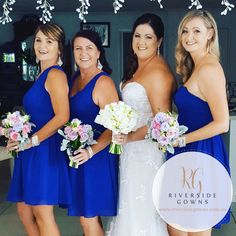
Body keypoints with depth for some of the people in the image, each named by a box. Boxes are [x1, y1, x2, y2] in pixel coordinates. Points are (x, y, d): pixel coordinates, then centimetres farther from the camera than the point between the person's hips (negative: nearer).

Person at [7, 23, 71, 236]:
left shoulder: (55, 74, -11)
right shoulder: (42, 76, 16)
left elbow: (62, 117, -20)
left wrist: (32, 140, -14)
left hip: (46, 149, -9)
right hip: (32, 152, 9)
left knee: (42, 213, -3)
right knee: (24, 209, 14)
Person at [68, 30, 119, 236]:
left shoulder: (103, 82, -13)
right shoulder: (75, 79, 10)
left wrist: (91, 151, -26)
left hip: (97, 156, -7)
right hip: (76, 155, 7)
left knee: (88, 217, 1)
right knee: (86, 215, 16)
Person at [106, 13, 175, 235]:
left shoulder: (158, 71, -17)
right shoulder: (137, 68, 12)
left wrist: (130, 137, -25)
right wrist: (123, 136, 9)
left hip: (146, 149, -9)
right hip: (130, 148, 9)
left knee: (142, 209, 2)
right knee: (131, 204, 17)